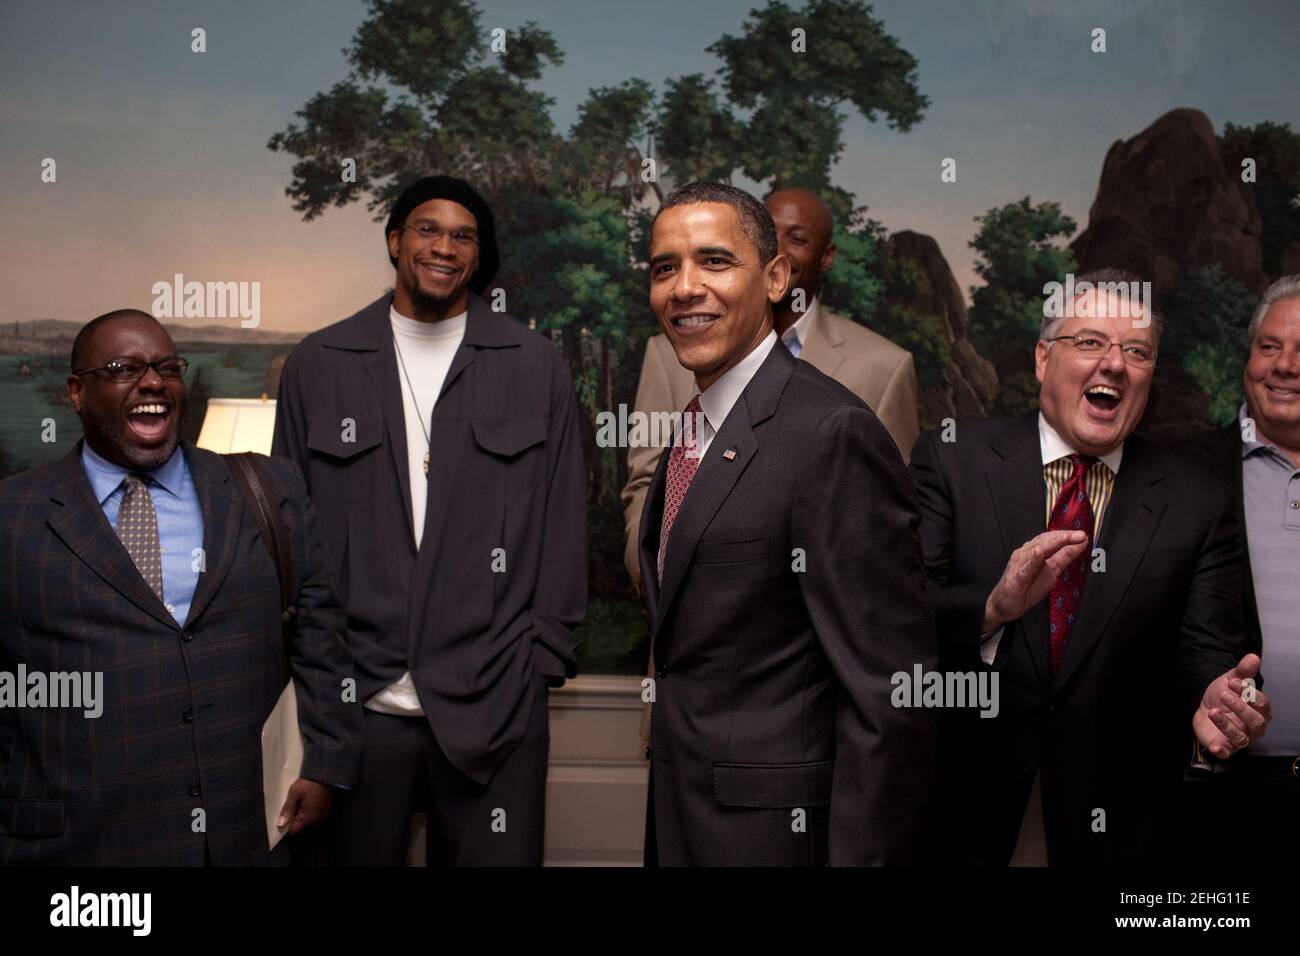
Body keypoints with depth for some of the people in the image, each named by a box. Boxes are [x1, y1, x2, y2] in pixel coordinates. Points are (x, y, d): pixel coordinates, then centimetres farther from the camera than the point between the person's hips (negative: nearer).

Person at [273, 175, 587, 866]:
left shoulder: (536, 367, 3)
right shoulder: (316, 366, 5)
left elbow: (562, 521, 5)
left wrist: (546, 652, 1)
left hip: (496, 699, 0)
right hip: (354, 698, 1)